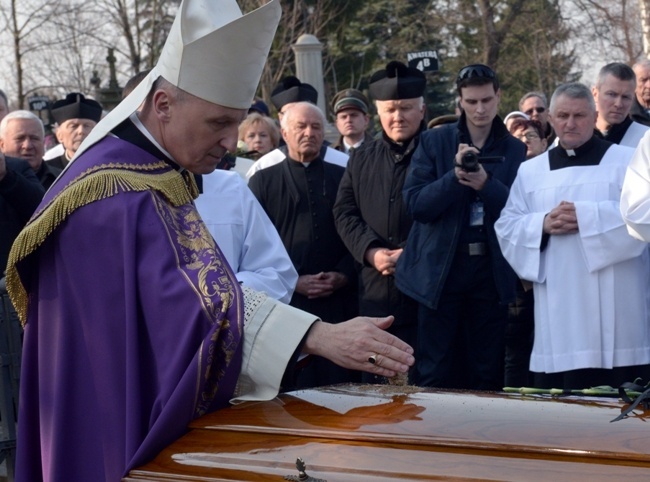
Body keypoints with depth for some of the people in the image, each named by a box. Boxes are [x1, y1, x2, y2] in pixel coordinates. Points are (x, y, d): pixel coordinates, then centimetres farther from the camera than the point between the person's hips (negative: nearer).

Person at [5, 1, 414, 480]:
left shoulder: (150, 173, 9)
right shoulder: (119, 195, -23)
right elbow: (196, 306, -33)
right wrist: (322, 337, -39)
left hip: (158, 415, 10)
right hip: (122, 437, -10)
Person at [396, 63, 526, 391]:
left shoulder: (516, 151, 5)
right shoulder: (433, 142, 3)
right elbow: (415, 203, -5)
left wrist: (485, 184, -18)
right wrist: (455, 175, -19)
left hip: (491, 269, 1)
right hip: (440, 268, -1)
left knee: (487, 375, 7)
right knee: (435, 374, 3)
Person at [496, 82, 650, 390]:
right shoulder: (530, 171, 16)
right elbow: (506, 227, 11)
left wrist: (586, 217, -16)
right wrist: (543, 224, -9)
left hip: (615, 313, -3)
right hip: (560, 316, 3)